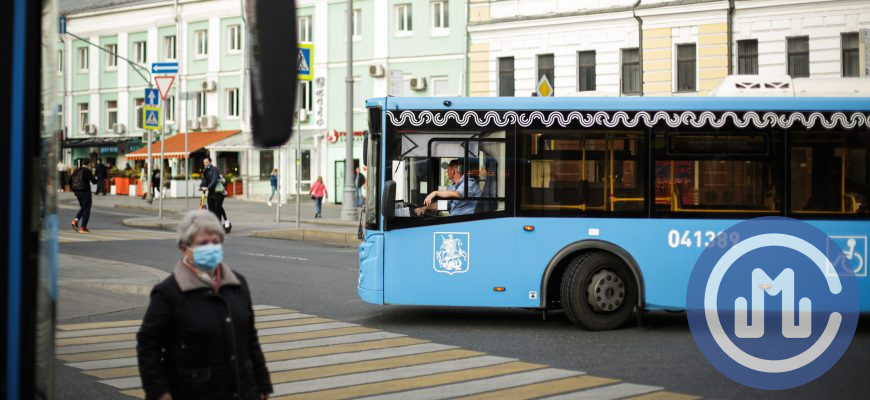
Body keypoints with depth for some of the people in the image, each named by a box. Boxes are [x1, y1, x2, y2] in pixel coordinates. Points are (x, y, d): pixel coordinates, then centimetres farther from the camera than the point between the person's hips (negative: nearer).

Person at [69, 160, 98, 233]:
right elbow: (93, 181, -11)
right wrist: (96, 180, 11)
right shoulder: (87, 171, -11)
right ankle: (83, 228, 1)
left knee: (82, 208, 22)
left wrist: (74, 190, 17)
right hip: (85, 191, -7)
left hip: (77, 191, 7)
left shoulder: (76, 171, 9)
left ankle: (75, 221, 1)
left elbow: (70, 181, 11)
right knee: (86, 209, 3)